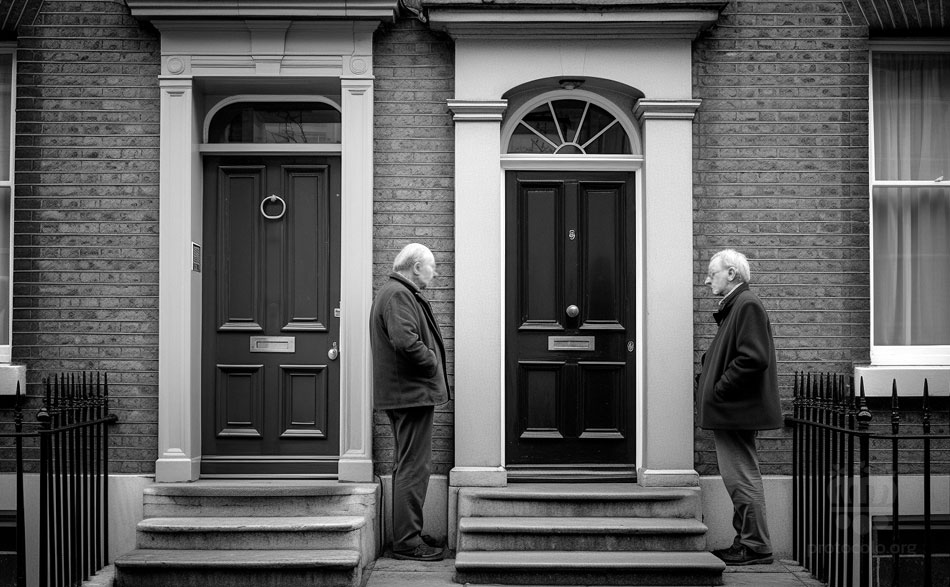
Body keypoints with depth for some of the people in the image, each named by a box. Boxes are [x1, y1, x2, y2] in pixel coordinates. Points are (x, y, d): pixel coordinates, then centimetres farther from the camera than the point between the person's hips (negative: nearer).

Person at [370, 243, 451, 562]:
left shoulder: (397, 292, 19)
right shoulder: (398, 295, -15)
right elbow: (405, 342, -27)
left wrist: (432, 363, 11)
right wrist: (432, 364, -14)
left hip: (404, 393, 11)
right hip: (412, 392, -11)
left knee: (407, 467, 17)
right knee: (413, 468, -7)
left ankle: (406, 534, 26)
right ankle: (407, 542, -1)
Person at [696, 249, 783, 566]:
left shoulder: (747, 305, -14)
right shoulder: (734, 306, 18)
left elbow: (754, 359, -23)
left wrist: (719, 390, -19)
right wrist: (707, 380, 11)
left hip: (738, 409, -11)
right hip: (730, 411, 11)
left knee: (743, 479, -5)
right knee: (738, 479, 15)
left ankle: (756, 547, 2)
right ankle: (746, 541, 22)